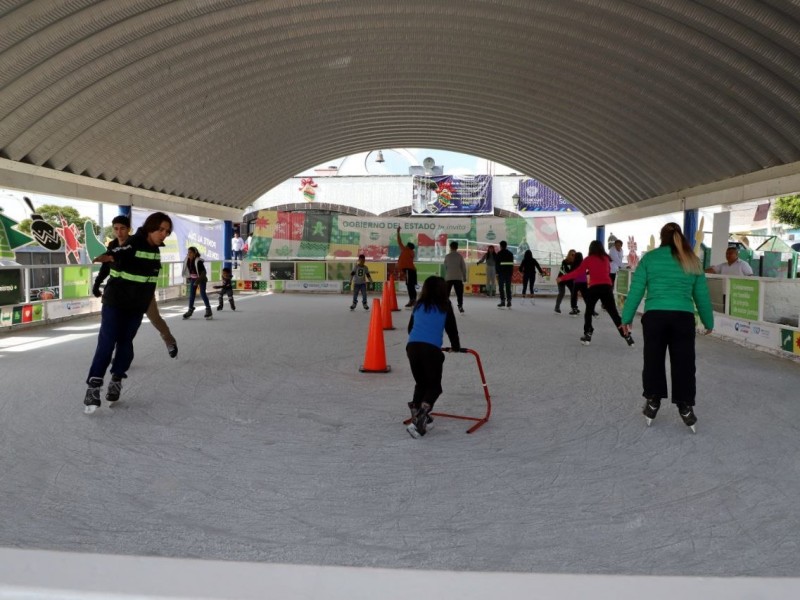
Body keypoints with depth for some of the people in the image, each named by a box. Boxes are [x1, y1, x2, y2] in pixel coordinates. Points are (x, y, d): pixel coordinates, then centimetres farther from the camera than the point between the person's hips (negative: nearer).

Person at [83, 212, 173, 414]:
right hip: (115, 302, -6)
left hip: (137, 306, 6)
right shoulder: (132, 244, -19)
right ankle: (94, 386, -5)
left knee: (125, 342, 10)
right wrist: (103, 258, -60)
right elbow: (113, 255, -38)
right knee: (107, 342, -9)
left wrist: (149, 297, 29)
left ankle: (116, 380, 23)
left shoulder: (155, 249, 4)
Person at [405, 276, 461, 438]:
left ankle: (416, 413, 15)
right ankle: (421, 415, -12)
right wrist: (456, 346, 35)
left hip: (412, 346, 4)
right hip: (432, 348, -4)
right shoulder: (444, 305, 13)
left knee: (420, 383, 21)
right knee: (434, 386, 7)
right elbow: (451, 327, 20)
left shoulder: (419, 305, 22)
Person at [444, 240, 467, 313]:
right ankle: (460, 306, -4)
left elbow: (445, 267, 6)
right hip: (458, 277, -1)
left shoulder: (447, 256, 2)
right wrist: (464, 277, 9)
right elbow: (463, 267, 2)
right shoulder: (460, 256, 0)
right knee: (459, 293, 3)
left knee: (446, 293, 8)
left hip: (449, 277, 1)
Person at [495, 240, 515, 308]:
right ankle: (509, 302, 7)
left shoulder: (499, 254, -7)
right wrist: (511, 273, 14)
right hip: (509, 273, 5)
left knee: (501, 287, 0)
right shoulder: (510, 253, 11)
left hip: (501, 273, -5)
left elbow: (497, 264, -11)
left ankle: (502, 301, -4)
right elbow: (512, 264, 12)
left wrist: (497, 273, -8)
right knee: (508, 287, 9)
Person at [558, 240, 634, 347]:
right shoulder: (606, 258, 12)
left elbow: (577, 272, -3)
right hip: (606, 287, 3)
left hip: (594, 288, -2)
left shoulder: (589, 259, 2)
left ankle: (587, 336, 7)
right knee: (614, 313, 7)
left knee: (589, 312, 14)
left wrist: (562, 278, 2)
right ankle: (627, 336, 2)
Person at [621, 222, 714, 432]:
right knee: (684, 363, 8)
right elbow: (702, 295, 14)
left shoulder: (650, 258, 4)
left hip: (654, 316, -1)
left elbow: (636, 290, 2)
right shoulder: (692, 261, 11)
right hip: (683, 318, 1)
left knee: (653, 360, 11)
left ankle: (653, 402, 19)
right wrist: (708, 322, 24)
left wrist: (627, 317, 7)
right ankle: (685, 407, 13)